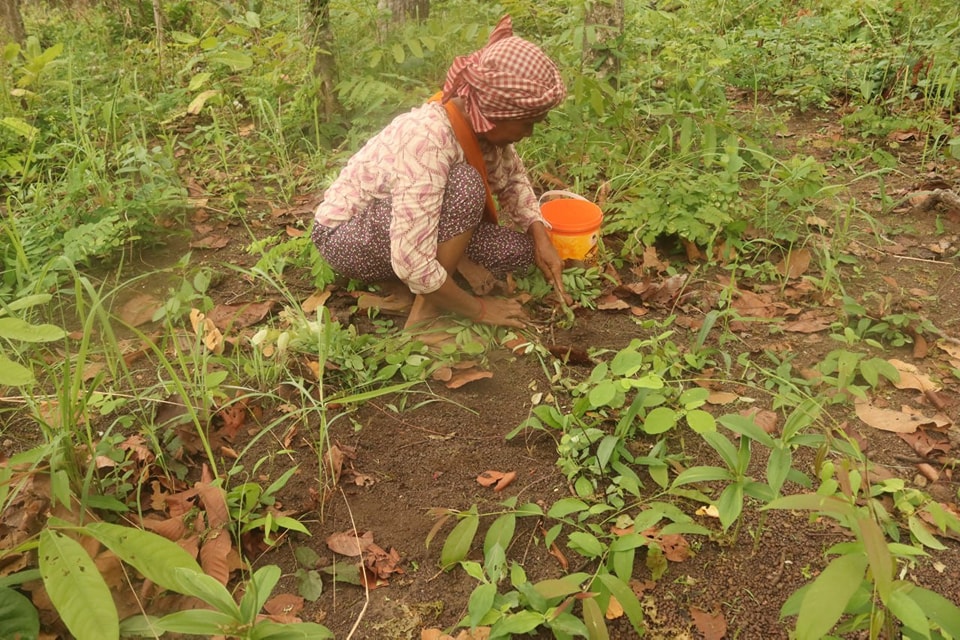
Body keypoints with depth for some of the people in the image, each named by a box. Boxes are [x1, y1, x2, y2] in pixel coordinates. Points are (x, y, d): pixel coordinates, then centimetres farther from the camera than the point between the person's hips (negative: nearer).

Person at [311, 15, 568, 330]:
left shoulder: (479, 119, -13)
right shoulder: (428, 141, -36)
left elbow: (512, 179, 7)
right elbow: (412, 266, -38)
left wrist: (540, 237, -9)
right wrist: (479, 309, -24)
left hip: (406, 230, 7)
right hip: (347, 237, -7)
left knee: (519, 248, -6)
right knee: (463, 185, -32)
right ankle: (426, 311, -20)